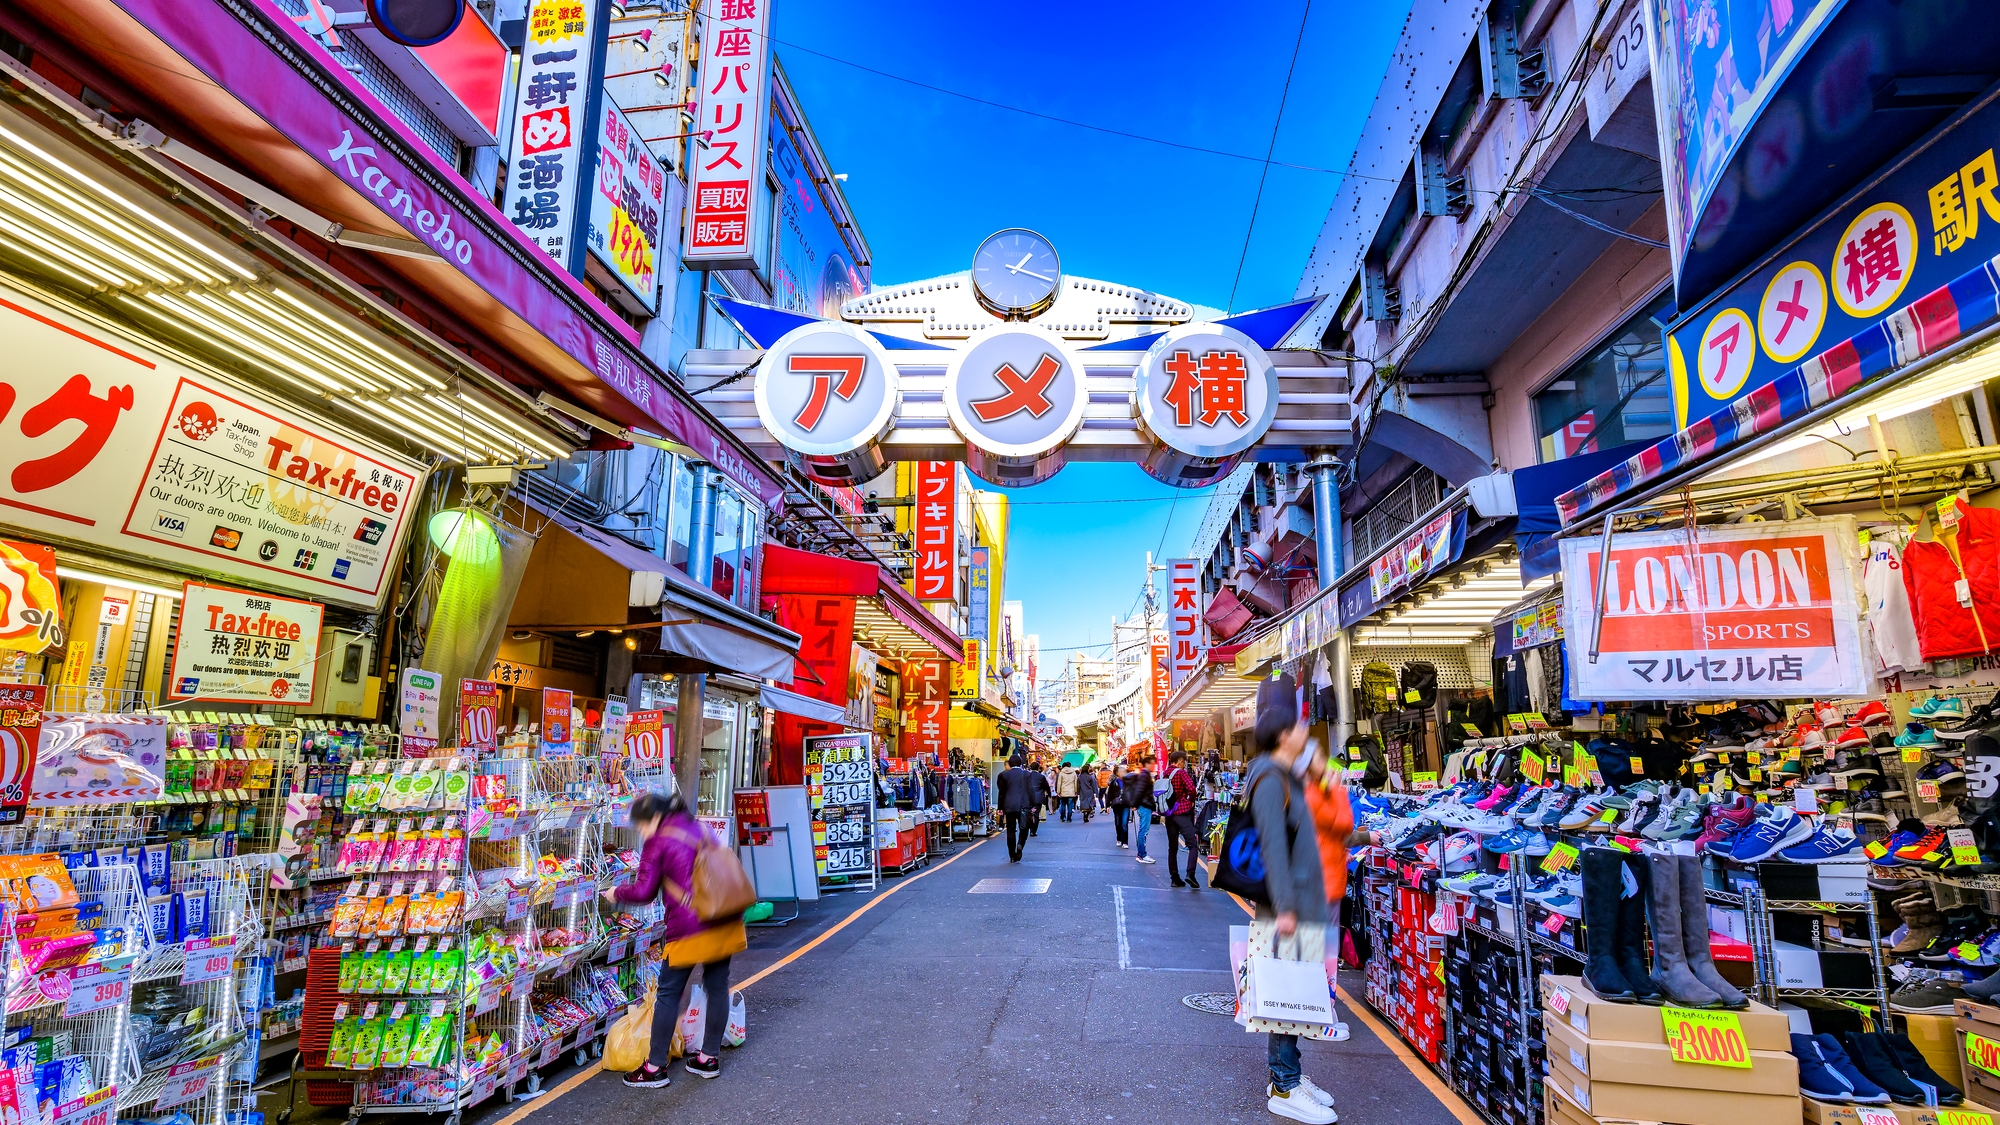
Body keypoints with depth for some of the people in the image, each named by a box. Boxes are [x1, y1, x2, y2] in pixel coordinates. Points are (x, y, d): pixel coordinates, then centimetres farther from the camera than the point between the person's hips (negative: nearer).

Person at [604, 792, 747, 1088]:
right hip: (726, 922, 7)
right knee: (717, 987, 14)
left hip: (690, 929, -7)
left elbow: (644, 892, -4)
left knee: (668, 994, 7)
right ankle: (709, 1057, 24)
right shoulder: (698, 828, 13)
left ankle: (656, 1067, 14)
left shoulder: (657, 843, -6)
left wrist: (616, 893, 13)